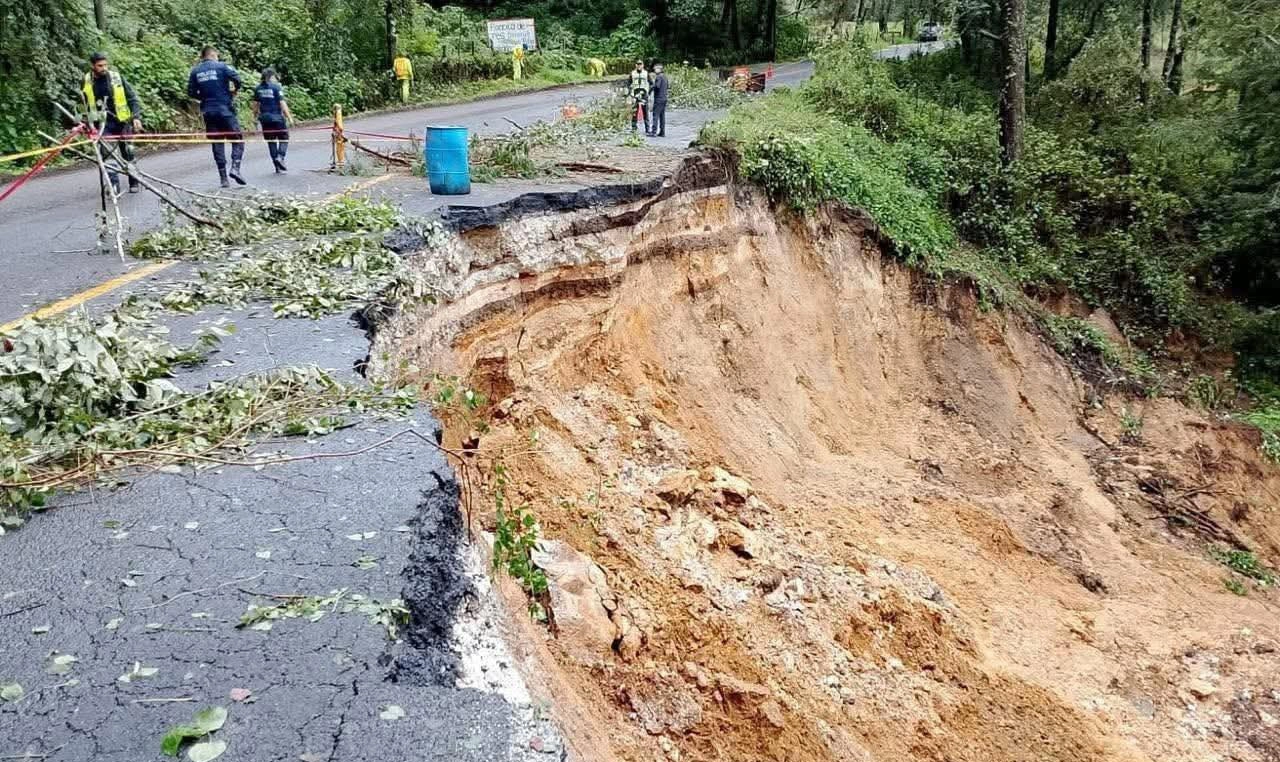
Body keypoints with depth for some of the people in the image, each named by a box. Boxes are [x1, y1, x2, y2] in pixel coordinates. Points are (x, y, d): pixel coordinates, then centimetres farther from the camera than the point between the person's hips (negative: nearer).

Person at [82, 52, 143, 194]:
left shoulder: (116, 77, -3)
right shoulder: (87, 82, 0)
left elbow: (132, 98, -1)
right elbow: (87, 105, 11)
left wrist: (136, 117, -12)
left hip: (122, 122, 0)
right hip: (103, 124, 0)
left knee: (128, 153, 8)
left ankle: (134, 183, 22)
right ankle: (114, 185, -10)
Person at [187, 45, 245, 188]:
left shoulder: (195, 71, 9)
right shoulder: (221, 66, -2)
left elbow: (191, 92, 9)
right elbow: (238, 80, -12)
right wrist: (234, 91, 6)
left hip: (208, 112, 4)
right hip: (225, 109, -4)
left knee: (217, 143, 8)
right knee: (237, 139, 4)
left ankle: (223, 177, 5)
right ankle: (235, 167, -19)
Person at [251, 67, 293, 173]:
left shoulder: (258, 88, 6)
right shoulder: (276, 87, -8)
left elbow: (255, 104, 8)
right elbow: (282, 103, -13)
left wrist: (256, 116, 18)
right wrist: (289, 117, -11)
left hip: (264, 118, 5)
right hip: (277, 117, -5)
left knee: (271, 141, 11)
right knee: (284, 138, 9)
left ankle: (278, 166, 11)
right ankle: (280, 157, -15)